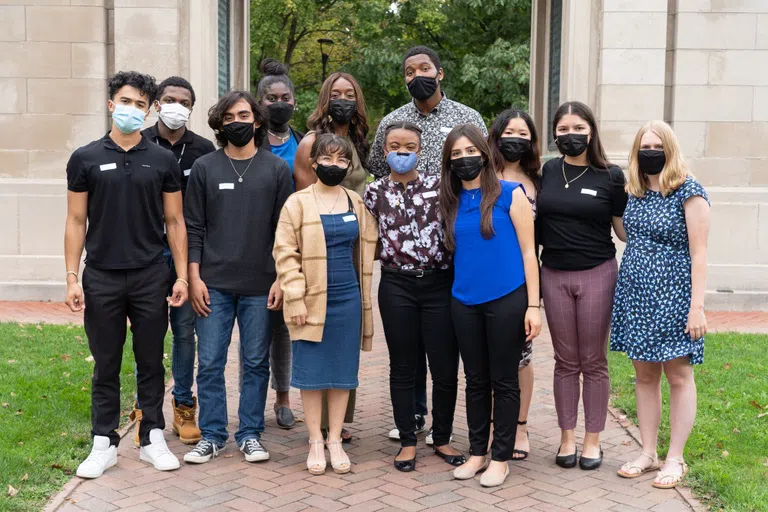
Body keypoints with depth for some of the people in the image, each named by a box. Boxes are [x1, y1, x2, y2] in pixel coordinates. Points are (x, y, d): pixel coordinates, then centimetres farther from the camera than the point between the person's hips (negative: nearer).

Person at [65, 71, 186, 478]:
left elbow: (174, 222, 5)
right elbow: (76, 222, 2)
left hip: (151, 278, 1)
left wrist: (182, 276, -1)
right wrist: (72, 278, -4)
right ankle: (104, 444, 18)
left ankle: (153, 439, 20)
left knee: (151, 363, 9)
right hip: (101, 278, 0)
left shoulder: (163, 161, 4)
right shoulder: (85, 159, 2)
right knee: (106, 366, 8)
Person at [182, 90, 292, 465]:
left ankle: (250, 434, 17)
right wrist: (194, 278, -3)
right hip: (213, 285, 0)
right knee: (209, 363, 3)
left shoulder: (277, 169, 5)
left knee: (256, 363, 6)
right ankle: (212, 435, 15)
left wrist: (281, 279, -3)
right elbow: (193, 227, 5)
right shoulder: (204, 168, 5)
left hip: (260, 286, 0)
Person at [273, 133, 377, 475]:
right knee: (312, 372, 3)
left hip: (348, 300, 3)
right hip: (313, 301, -3)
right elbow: (285, 252, -5)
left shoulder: (357, 203, 9)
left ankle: (335, 440, 19)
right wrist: (295, 298, -12)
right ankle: (315, 443, 15)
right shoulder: (298, 202, -2)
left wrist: (365, 297, 7)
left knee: (343, 371, 7)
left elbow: (368, 248, 13)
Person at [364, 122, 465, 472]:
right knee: (403, 367, 8)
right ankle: (407, 441, 20)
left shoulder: (438, 186, 3)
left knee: (446, 368, 2)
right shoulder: (375, 192, 5)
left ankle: (442, 439, 20)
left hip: (439, 283, 0)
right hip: (397, 286, 0)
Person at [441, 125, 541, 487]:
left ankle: (500, 457, 16)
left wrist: (533, 305, -10)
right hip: (465, 302, 4)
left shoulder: (509, 194, -5)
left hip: (507, 300, -4)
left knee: (504, 381, 5)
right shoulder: (451, 202, 8)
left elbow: (528, 250, -6)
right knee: (475, 380, 13)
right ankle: (477, 452, 25)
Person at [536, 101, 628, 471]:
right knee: (565, 362, 10)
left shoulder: (610, 177, -3)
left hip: (596, 274, -2)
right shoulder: (546, 172, 4)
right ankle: (567, 438, 20)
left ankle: (593, 440, 18)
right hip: (554, 275, 2)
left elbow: (626, 230, 2)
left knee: (594, 361, 6)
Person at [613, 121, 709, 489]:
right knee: (644, 375, 11)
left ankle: (675, 459, 13)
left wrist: (697, 306, -17)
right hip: (635, 294, 6)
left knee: (678, 376, 4)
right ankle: (648, 454, 22)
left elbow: (698, 252, -12)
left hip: (672, 295, -6)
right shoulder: (634, 193, 8)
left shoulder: (688, 191, -10)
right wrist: (624, 290, 11)